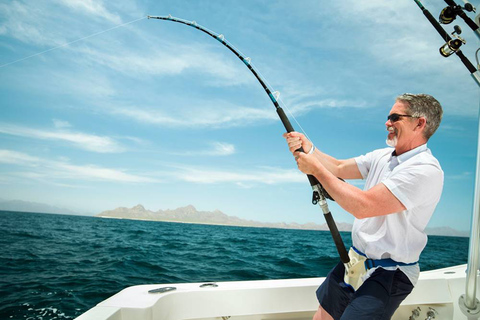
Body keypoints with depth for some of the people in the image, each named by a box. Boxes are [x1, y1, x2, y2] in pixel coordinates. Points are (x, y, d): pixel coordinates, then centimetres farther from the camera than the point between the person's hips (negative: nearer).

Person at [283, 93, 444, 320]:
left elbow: (363, 206, -30)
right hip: (355, 259, 8)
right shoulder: (382, 156, 6)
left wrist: (317, 169, -23)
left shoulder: (425, 170, -23)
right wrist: (309, 150, -8)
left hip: (388, 275, -7)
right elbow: (340, 168, 8)